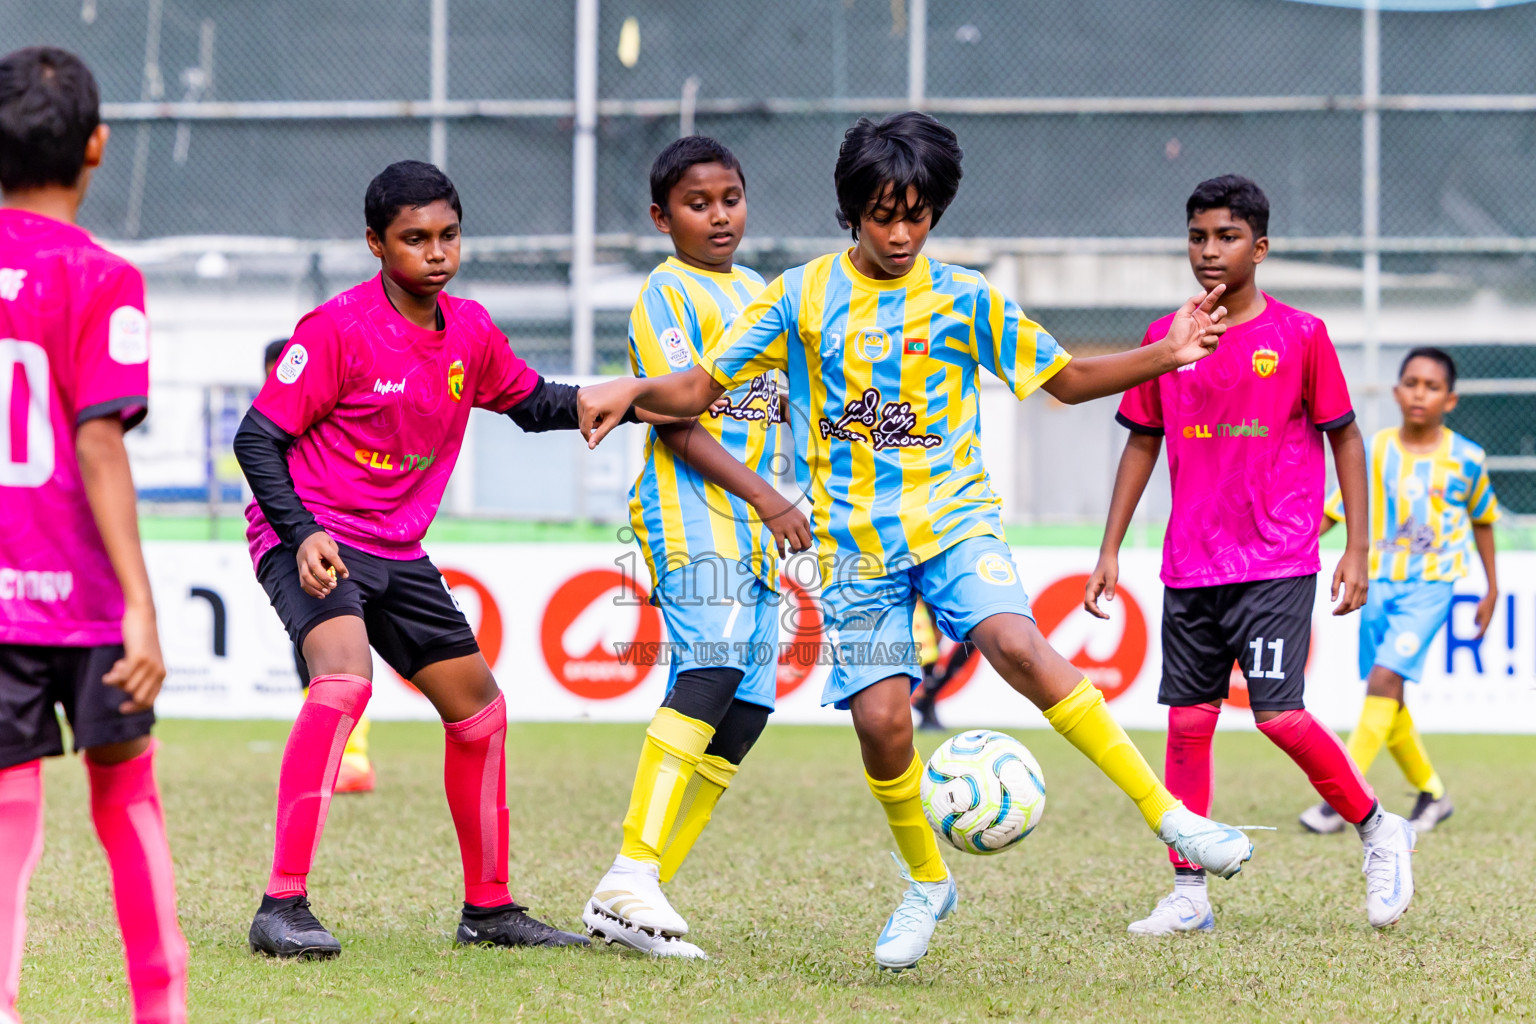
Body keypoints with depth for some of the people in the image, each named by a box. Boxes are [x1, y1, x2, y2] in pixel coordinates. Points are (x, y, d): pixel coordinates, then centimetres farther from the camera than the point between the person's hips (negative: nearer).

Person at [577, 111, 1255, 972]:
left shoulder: (965, 299, 3)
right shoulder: (803, 297, 3)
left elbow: (1067, 380, 10)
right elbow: (699, 390, 6)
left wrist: (1166, 355, -4)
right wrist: (632, 391, -15)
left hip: (955, 518, -1)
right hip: (857, 540, 1)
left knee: (1016, 643, -27)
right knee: (881, 717, -10)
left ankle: (1167, 812, -25)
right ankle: (928, 883, 17)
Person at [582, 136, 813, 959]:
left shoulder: (759, 294, 21)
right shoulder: (666, 295, -4)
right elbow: (678, 427, -13)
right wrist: (765, 497, -19)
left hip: (756, 529, 9)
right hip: (692, 518, -9)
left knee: (744, 711, 2)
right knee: (712, 669, -26)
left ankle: (630, 901, 4)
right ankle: (630, 880, -32)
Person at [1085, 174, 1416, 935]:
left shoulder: (1300, 336, -3)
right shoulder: (1165, 339, 6)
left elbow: (1344, 438, 2)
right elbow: (1142, 444, 13)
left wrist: (1356, 548, -3)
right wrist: (1110, 550, 9)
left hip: (1277, 564, -4)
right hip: (1190, 566, 4)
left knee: (1278, 713, -14)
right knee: (1188, 719, 2)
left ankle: (1378, 830, 9)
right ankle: (1188, 894, 9)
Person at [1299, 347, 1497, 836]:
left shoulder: (1466, 459, -2)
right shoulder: (1374, 451, 1)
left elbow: (1482, 520, 13)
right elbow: (1332, 510, 1)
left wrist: (1492, 589, 18)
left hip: (1431, 585, -4)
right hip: (1380, 581, 4)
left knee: (1385, 677, -20)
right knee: (1387, 699, 6)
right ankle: (1431, 793, 26)